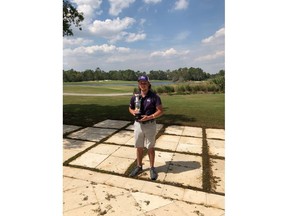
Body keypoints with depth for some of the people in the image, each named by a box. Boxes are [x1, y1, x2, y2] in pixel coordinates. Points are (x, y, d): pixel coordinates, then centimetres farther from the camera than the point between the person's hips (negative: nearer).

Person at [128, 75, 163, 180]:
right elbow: (130, 108, 14)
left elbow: (160, 111, -10)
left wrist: (149, 117, -22)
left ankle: (152, 168, 25)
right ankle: (139, 166, 31)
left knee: (150, 147, 8)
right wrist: (133, 112, -9)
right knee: (139, 147, 14)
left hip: (150, 125, -3)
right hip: (138, 124, 4)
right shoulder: (135, 97, 1)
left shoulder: (154, 96, -11)